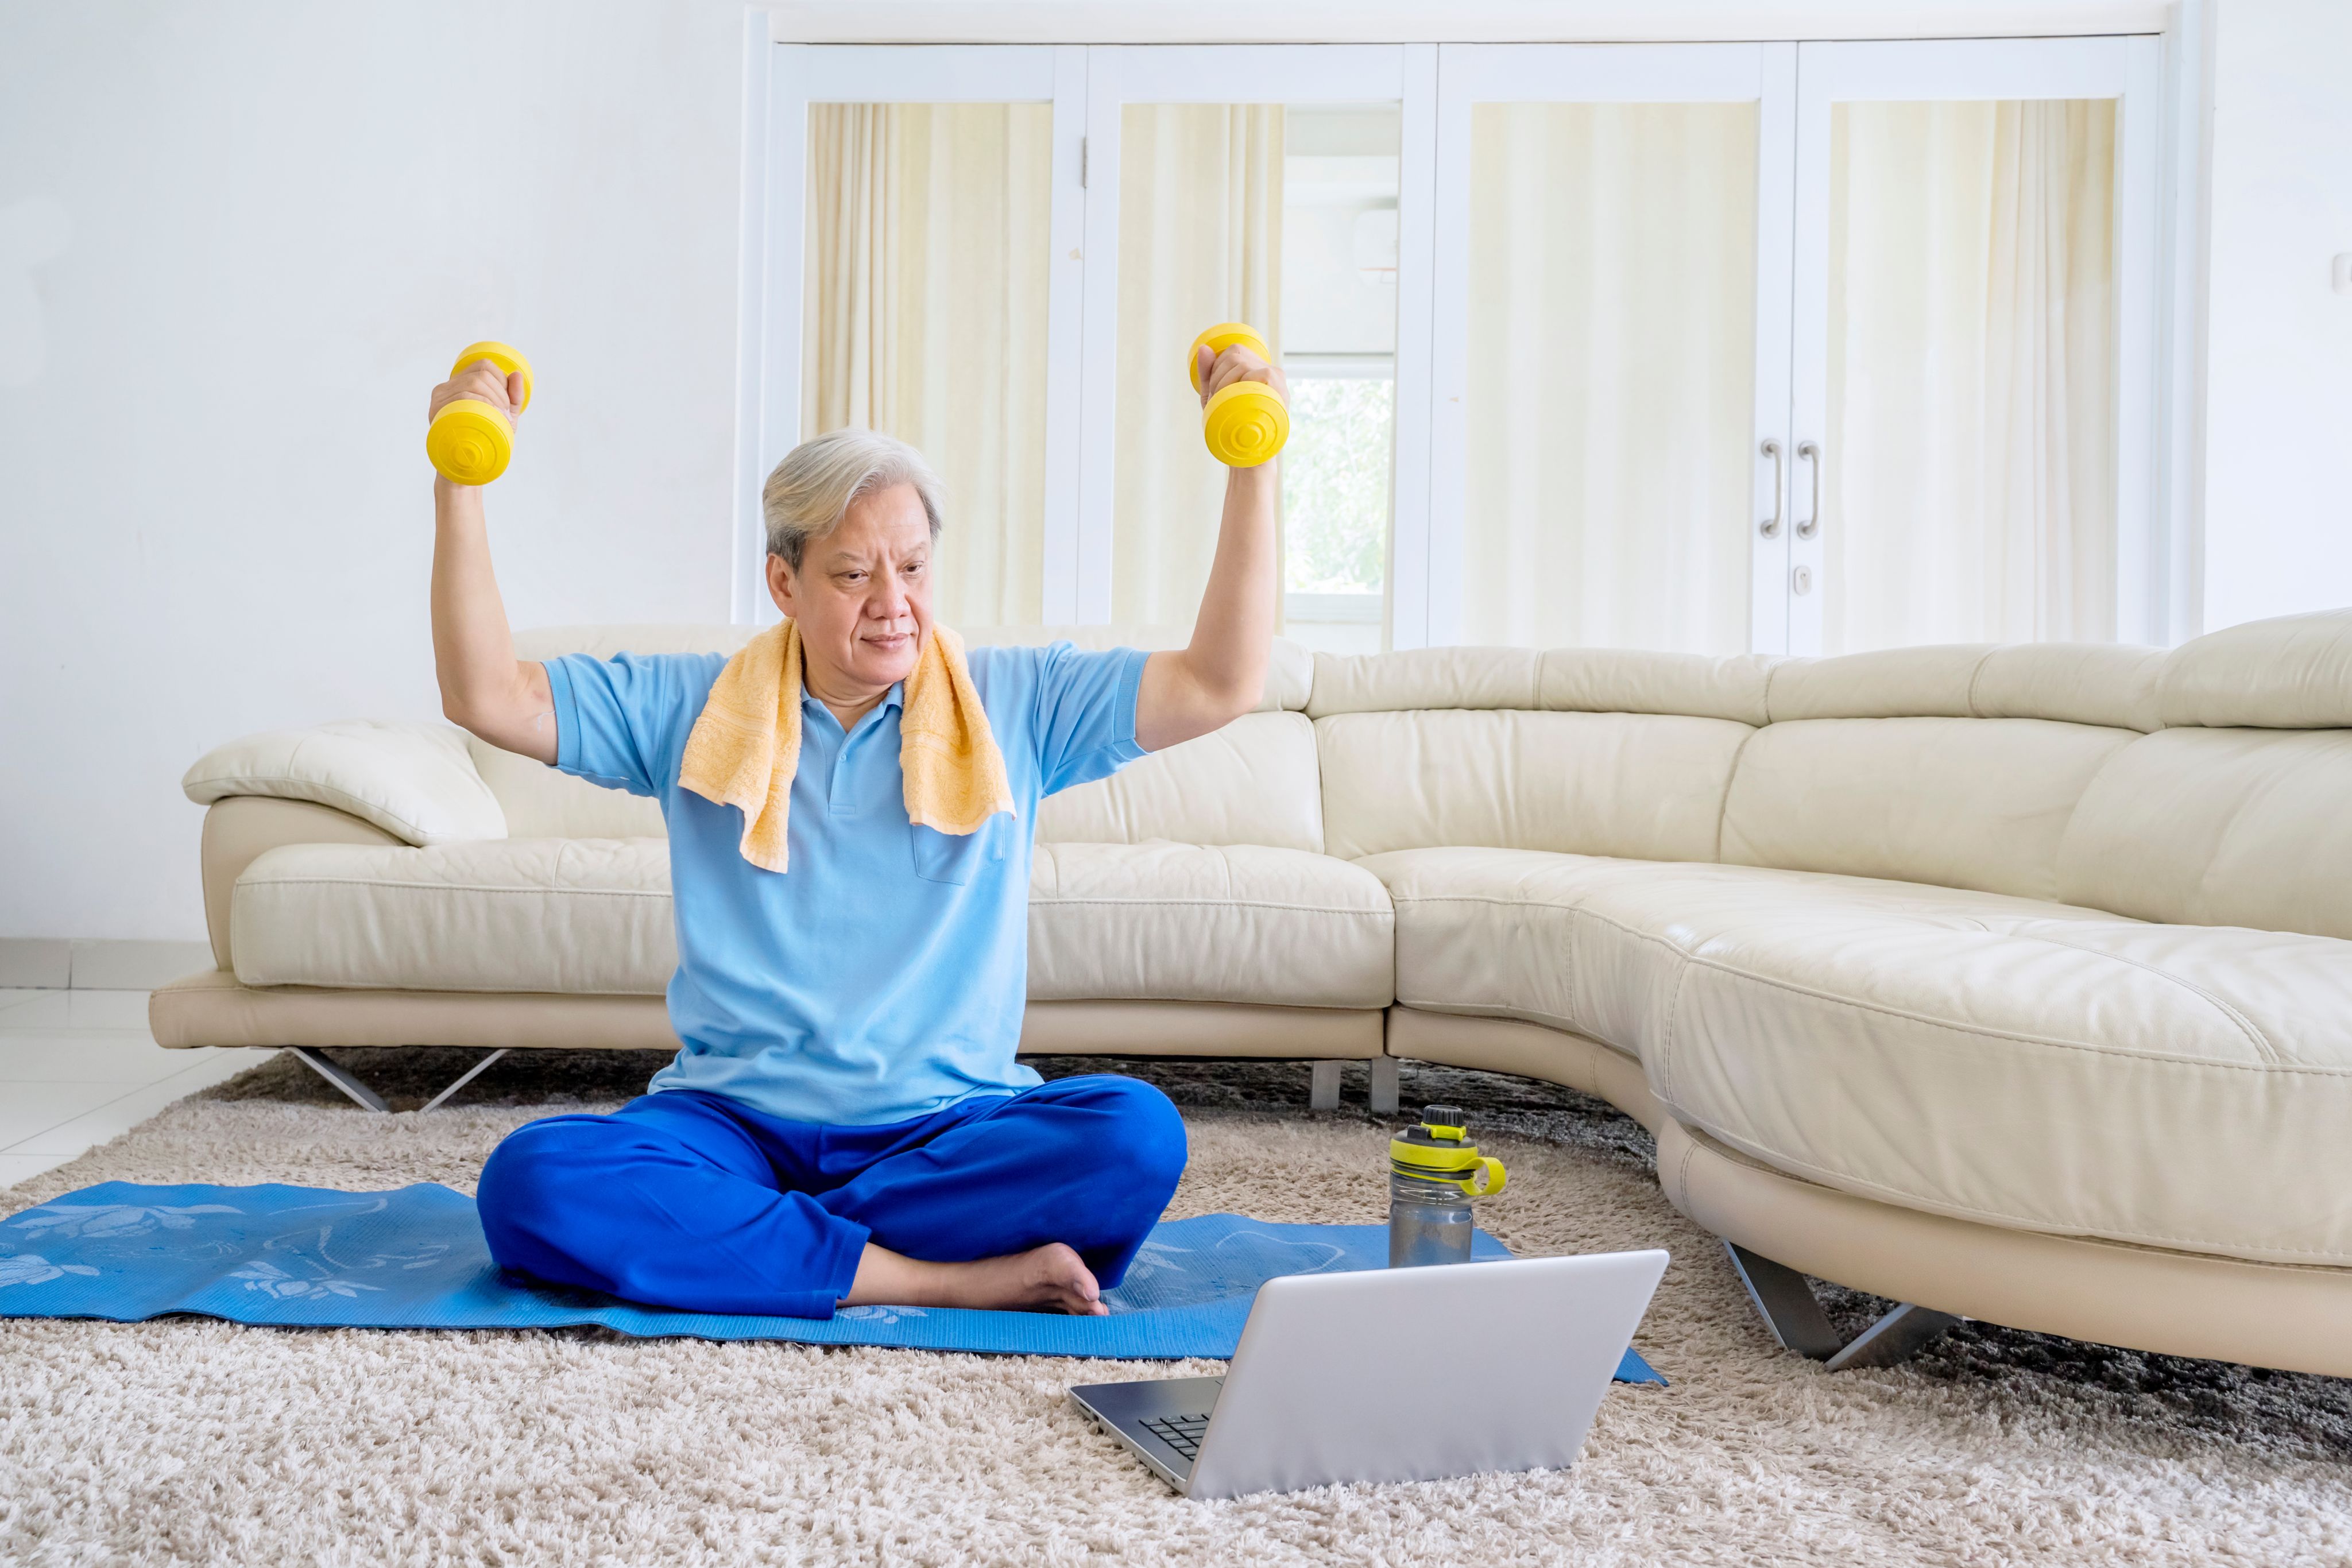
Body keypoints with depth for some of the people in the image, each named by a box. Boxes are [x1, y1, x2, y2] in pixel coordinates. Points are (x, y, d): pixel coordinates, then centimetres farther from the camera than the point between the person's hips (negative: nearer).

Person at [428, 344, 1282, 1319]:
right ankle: (950, 1278, -23)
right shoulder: (692, 709, 10)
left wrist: (1253, 461, -4)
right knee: (531, 1183, -28)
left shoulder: (1016, 704, 8)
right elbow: (485, 697, 6)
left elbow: (1222, 684, 1)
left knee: (1137, 1135, -30)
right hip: (734, 1121, 1)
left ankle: (724, 1243, -18)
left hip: (947, 1127, 0)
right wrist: (460, 480, -1)